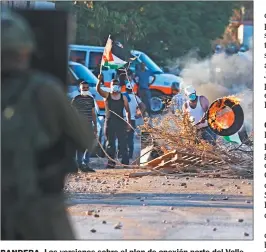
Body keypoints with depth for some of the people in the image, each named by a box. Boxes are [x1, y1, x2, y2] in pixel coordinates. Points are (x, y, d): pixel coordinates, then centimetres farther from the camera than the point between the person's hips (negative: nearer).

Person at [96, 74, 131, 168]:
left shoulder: (123, 98, 7)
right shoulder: (107, 96, 4)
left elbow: (127, 111, 11)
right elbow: (98, 90, -15)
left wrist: (128, 123, 7)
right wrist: (99, 81, -33)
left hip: (120, 122, 0)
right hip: (109, 123, 0)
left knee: (123, 143, -3)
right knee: (110, 143, 4)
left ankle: (125, 162, -3)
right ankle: (111, 162, 7)